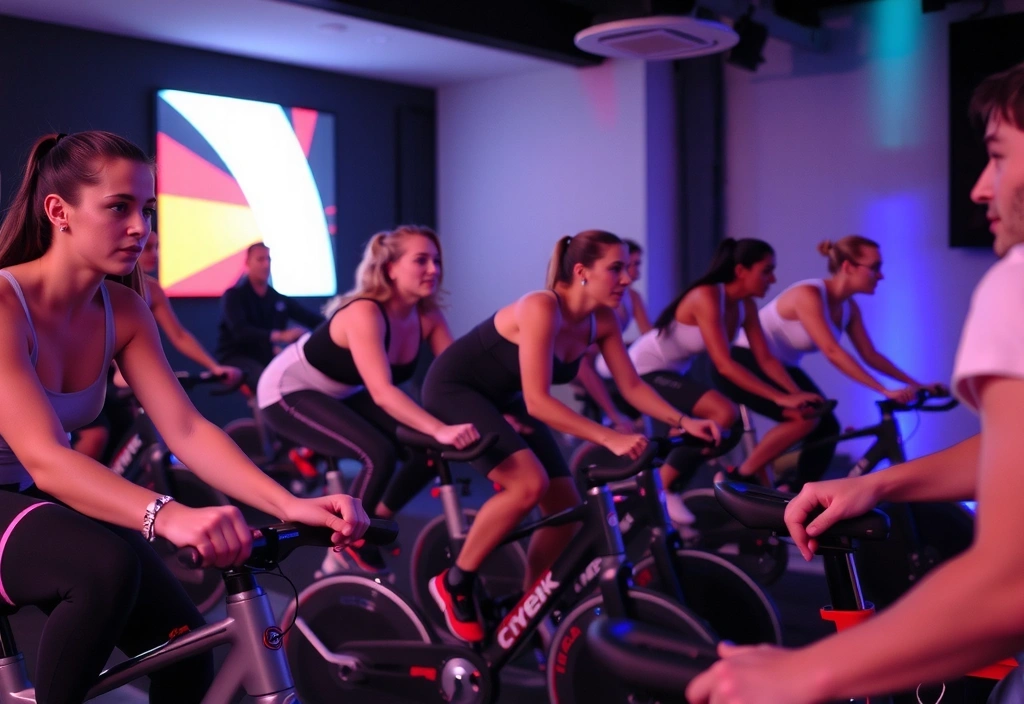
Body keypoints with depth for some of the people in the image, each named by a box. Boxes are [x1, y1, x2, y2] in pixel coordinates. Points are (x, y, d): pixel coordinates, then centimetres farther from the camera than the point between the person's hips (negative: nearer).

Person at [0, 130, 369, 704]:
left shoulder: (122, 311, -5)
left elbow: (187, 429, -14)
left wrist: (289, 504, -30)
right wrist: (167, 517, -53)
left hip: (47, 502, 6)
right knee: (107, 566, -34)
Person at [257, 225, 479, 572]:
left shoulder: (428, 316, -12)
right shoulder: (365, 312, -33)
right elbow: (382, 392, -42)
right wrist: (441, 429, -54)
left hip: (341, 396, 8)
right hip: (289, 391, -7)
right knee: (379, 454, -28)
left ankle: (377, 521, 13)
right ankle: (348, 546, -7)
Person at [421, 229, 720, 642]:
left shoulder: (602, 320, -9)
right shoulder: (541, 308, -32)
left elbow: (631, 385, -5)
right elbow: (538, 402, -36)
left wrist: (683, 421, -20)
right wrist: (611, 439, -42)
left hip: (502, 398, 8)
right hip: (454, 389, -8)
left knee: (566, 508, 0)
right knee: (529, 484, -29)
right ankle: (455, 584, -10)